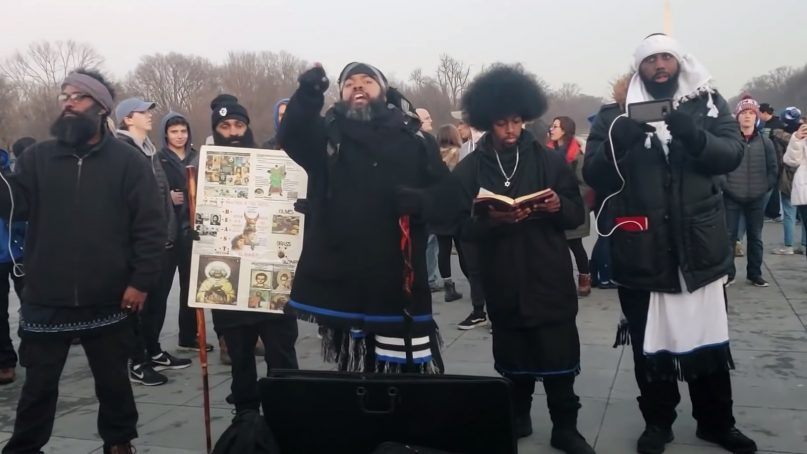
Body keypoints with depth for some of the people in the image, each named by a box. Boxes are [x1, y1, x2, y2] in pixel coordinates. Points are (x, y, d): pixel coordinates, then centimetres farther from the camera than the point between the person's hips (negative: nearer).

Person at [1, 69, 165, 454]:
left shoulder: (128, 161, -3)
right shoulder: (38, 157, 6)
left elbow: (150, 226, -6)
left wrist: (141, 280, -11)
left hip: (107, 301, -1)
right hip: (45, 300, 2)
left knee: (113, 380, 15)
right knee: (39, 384, 13)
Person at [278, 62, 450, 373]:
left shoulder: (413, 137, 10)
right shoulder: (327, 134, 10)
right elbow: (291, 137, -11)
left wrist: (421, 202, -14)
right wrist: (307, 96, -30)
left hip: (399, 282, 0)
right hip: (340, 281, 1)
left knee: (413, 375, -1)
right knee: (354, 375, 9)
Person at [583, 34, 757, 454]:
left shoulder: (708, 102, 6)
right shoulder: (615, 114, 3)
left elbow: (732, 153, -6)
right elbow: (593, 175, -4)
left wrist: (691, 133, -25)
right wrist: (619, 140, -23)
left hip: (700, 246, 1)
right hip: (642, 253, -1)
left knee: (710, 339, 13)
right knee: (649, 343, 9)